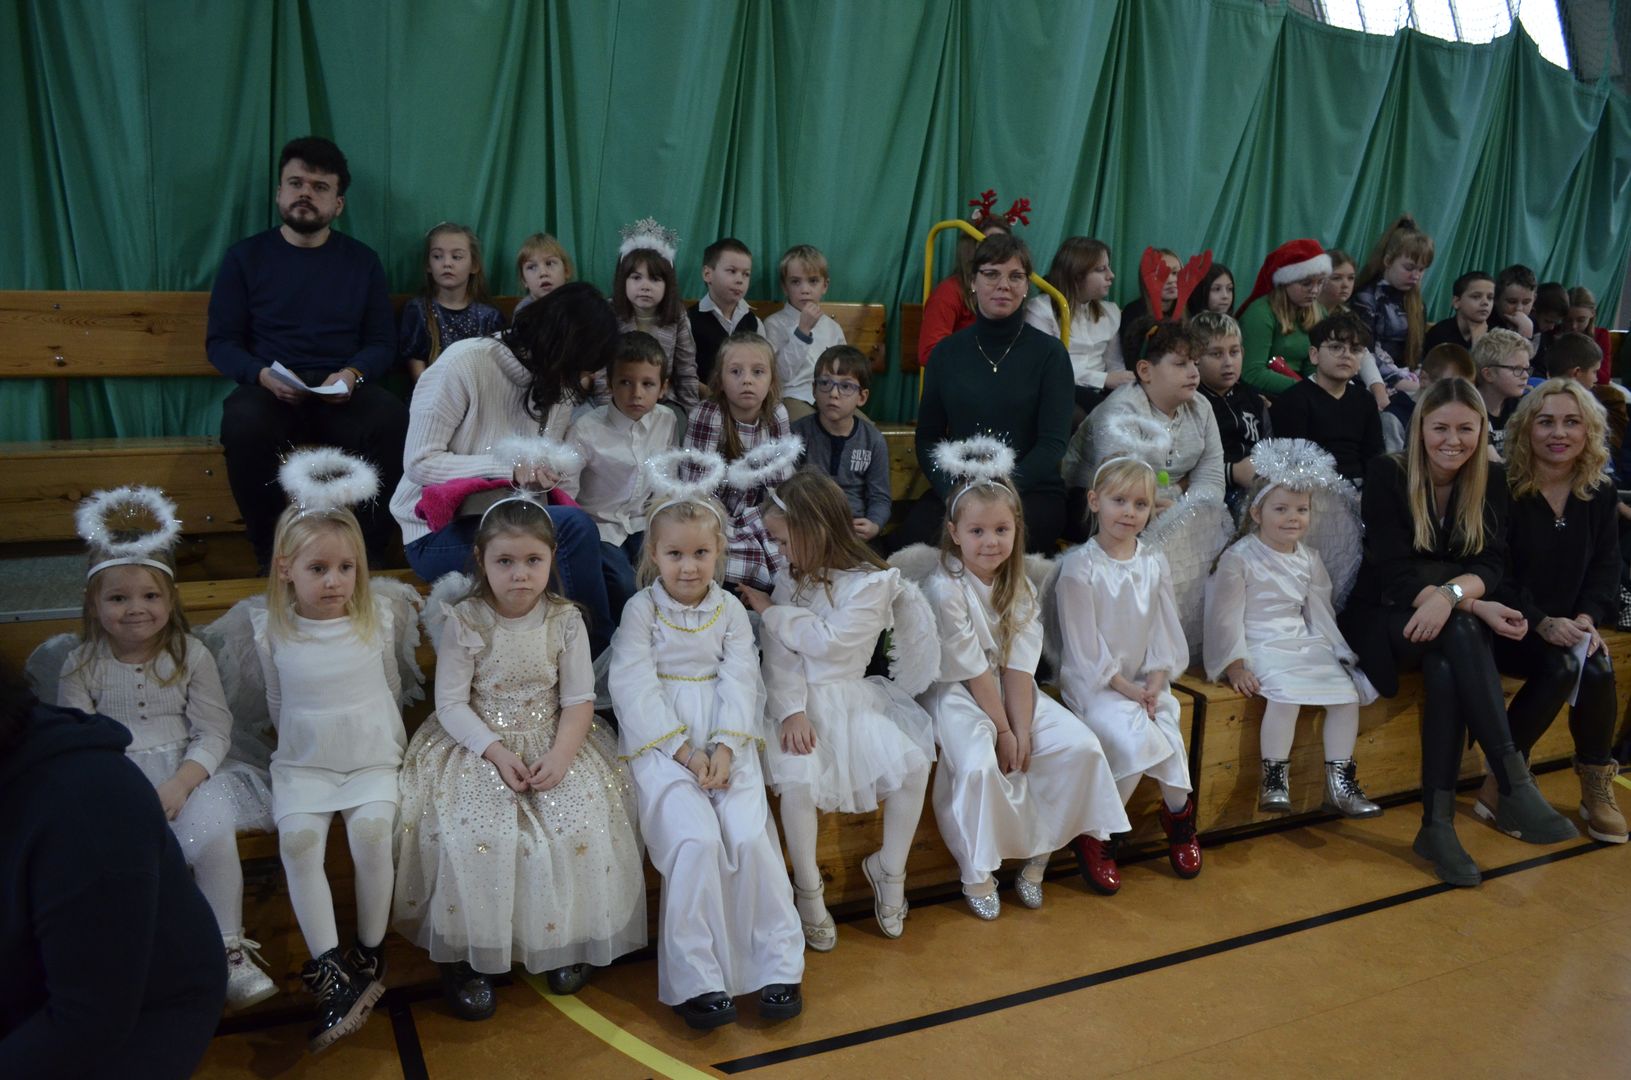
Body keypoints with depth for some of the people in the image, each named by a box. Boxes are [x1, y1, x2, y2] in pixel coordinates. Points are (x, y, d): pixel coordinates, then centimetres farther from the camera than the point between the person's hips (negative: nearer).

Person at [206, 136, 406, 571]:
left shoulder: (362, 261, 15)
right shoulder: (245, 257, 12)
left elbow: (382, 342, 12)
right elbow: (220, 341, 8)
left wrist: (353, 374, -11)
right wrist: (263, 375, -13)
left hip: (345, 394, 1)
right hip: (270, 391, 0)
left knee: (394, 418, -32)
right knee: (243, 421, -36)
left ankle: (370, 553, -18)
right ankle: (270, 556, -17)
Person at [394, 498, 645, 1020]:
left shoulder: (565, 620, -3)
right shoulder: (464, 621, -8)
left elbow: (579, 700, -3)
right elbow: (451, 704, -8)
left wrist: (561, 753, -19)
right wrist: (496, 751, -20)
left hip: (552, 742, 2)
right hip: (479, 745, -1)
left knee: (579, 823, -19)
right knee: (473, 834, -24)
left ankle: (567, 939, 5)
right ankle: (465, 951, 0)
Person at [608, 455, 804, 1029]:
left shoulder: (731, 610, 10)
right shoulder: (641, 609, 1)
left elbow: (740, 682, 2)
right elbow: (635, 687, -7)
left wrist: (724, 748, -14)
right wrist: (682, 750, -16)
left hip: (726, 744, 3)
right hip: (660, 742, -2)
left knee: (750, 835, -17)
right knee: (695, 839, -23)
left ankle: (777, 964, -1)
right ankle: (696, 978, -11)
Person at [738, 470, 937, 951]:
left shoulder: (874, 582, -7)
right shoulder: (789, 580, 6)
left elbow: (828, 642, -14)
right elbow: (779, 655, -3)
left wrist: (771, 611, -5)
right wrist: (791, 710, -19)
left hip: (852, 698, -1)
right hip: (798, 700, 1)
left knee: (912, 764, -22)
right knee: (797, 778, -28)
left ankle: (890, 869, 2)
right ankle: (807, 888, -6)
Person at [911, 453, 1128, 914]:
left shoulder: (1020, 589, 0)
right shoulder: (944, 588, -18)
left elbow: (1017, 668, -7)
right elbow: (972, 670, -17)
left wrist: (1021, 732, -16)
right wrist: (1002, 731, -15)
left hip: (1011, 691, 6)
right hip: (956, 693, -6)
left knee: (1081, 746, -12)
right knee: (978, 763, -33)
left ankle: (1039, 853, 4)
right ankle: (977, 871, -7)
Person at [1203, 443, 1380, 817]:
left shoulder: (1309, 559, 13)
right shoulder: (1239, 558, -8)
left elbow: (1320, 611, 21)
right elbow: (1227, 615, -11)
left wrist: (1336, 652, 14)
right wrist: (1235, 664, -17)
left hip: (1306, 644, 7)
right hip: (1260, 646, -7)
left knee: (1347, 693, -9)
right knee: (1286, 692, -32)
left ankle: (1340, 782, 2)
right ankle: (1274, 779, -17)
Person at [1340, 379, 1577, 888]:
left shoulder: (1491, 481, 3)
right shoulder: (1386, 474, -8)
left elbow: (1491, 564, -7)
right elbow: (1394, 572, -15)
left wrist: (1451, 595, -30)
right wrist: (1474, 608, -27)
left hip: (1453, 623, 3)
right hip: (1384, 616, -2)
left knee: (1447, 667, -34)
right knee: (1460, 633, -35)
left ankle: (1438, 823, -31)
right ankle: (1516, 787, -37)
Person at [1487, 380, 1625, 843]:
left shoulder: (1601, 496, 6)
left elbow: (1605, 569, 7)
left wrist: (1588, 618, -12)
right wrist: (1541, 623, -21)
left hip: (1567, 629, 4)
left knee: (1598, 667, -27)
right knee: (1563, 666, -31)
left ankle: (1597, 789, -8)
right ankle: (1501, 781, -17)